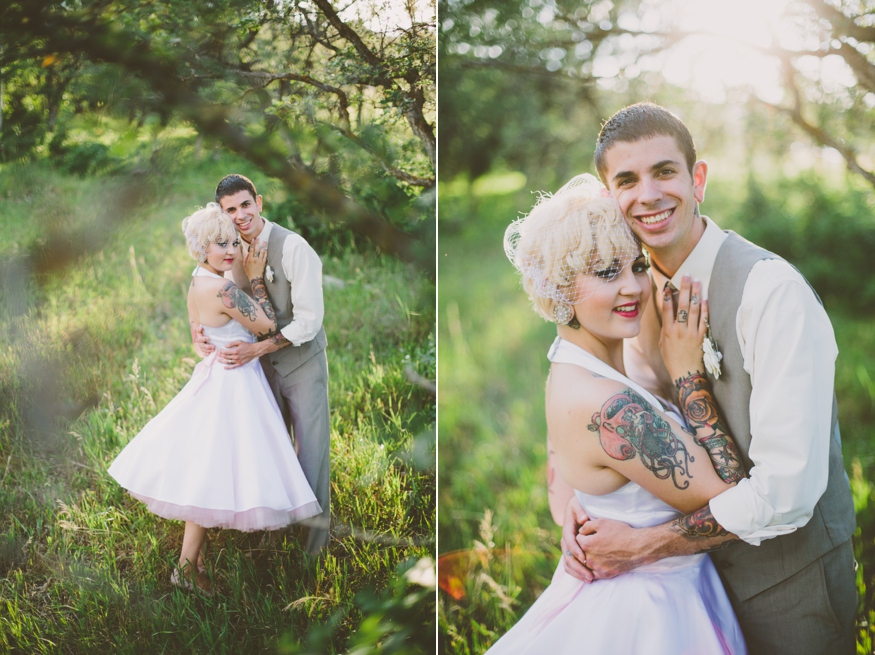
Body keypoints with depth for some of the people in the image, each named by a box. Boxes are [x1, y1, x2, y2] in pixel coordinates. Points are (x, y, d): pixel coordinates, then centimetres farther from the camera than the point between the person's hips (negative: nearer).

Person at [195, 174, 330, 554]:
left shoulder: (293, 247, -21)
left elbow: (309, 319, -24)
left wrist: (256, 349, -26)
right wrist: (198, 331, -11)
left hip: (302, 362, -6)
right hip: (265, 364, 6)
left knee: (311, 447, 4)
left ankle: (315, 529, 21)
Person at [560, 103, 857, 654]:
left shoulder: (773, 292, -26)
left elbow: (787, 489, -29)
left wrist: (641, 545, -22)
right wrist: (576, 506, -12)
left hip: (789, 572, -6)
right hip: (707, 565, 6)